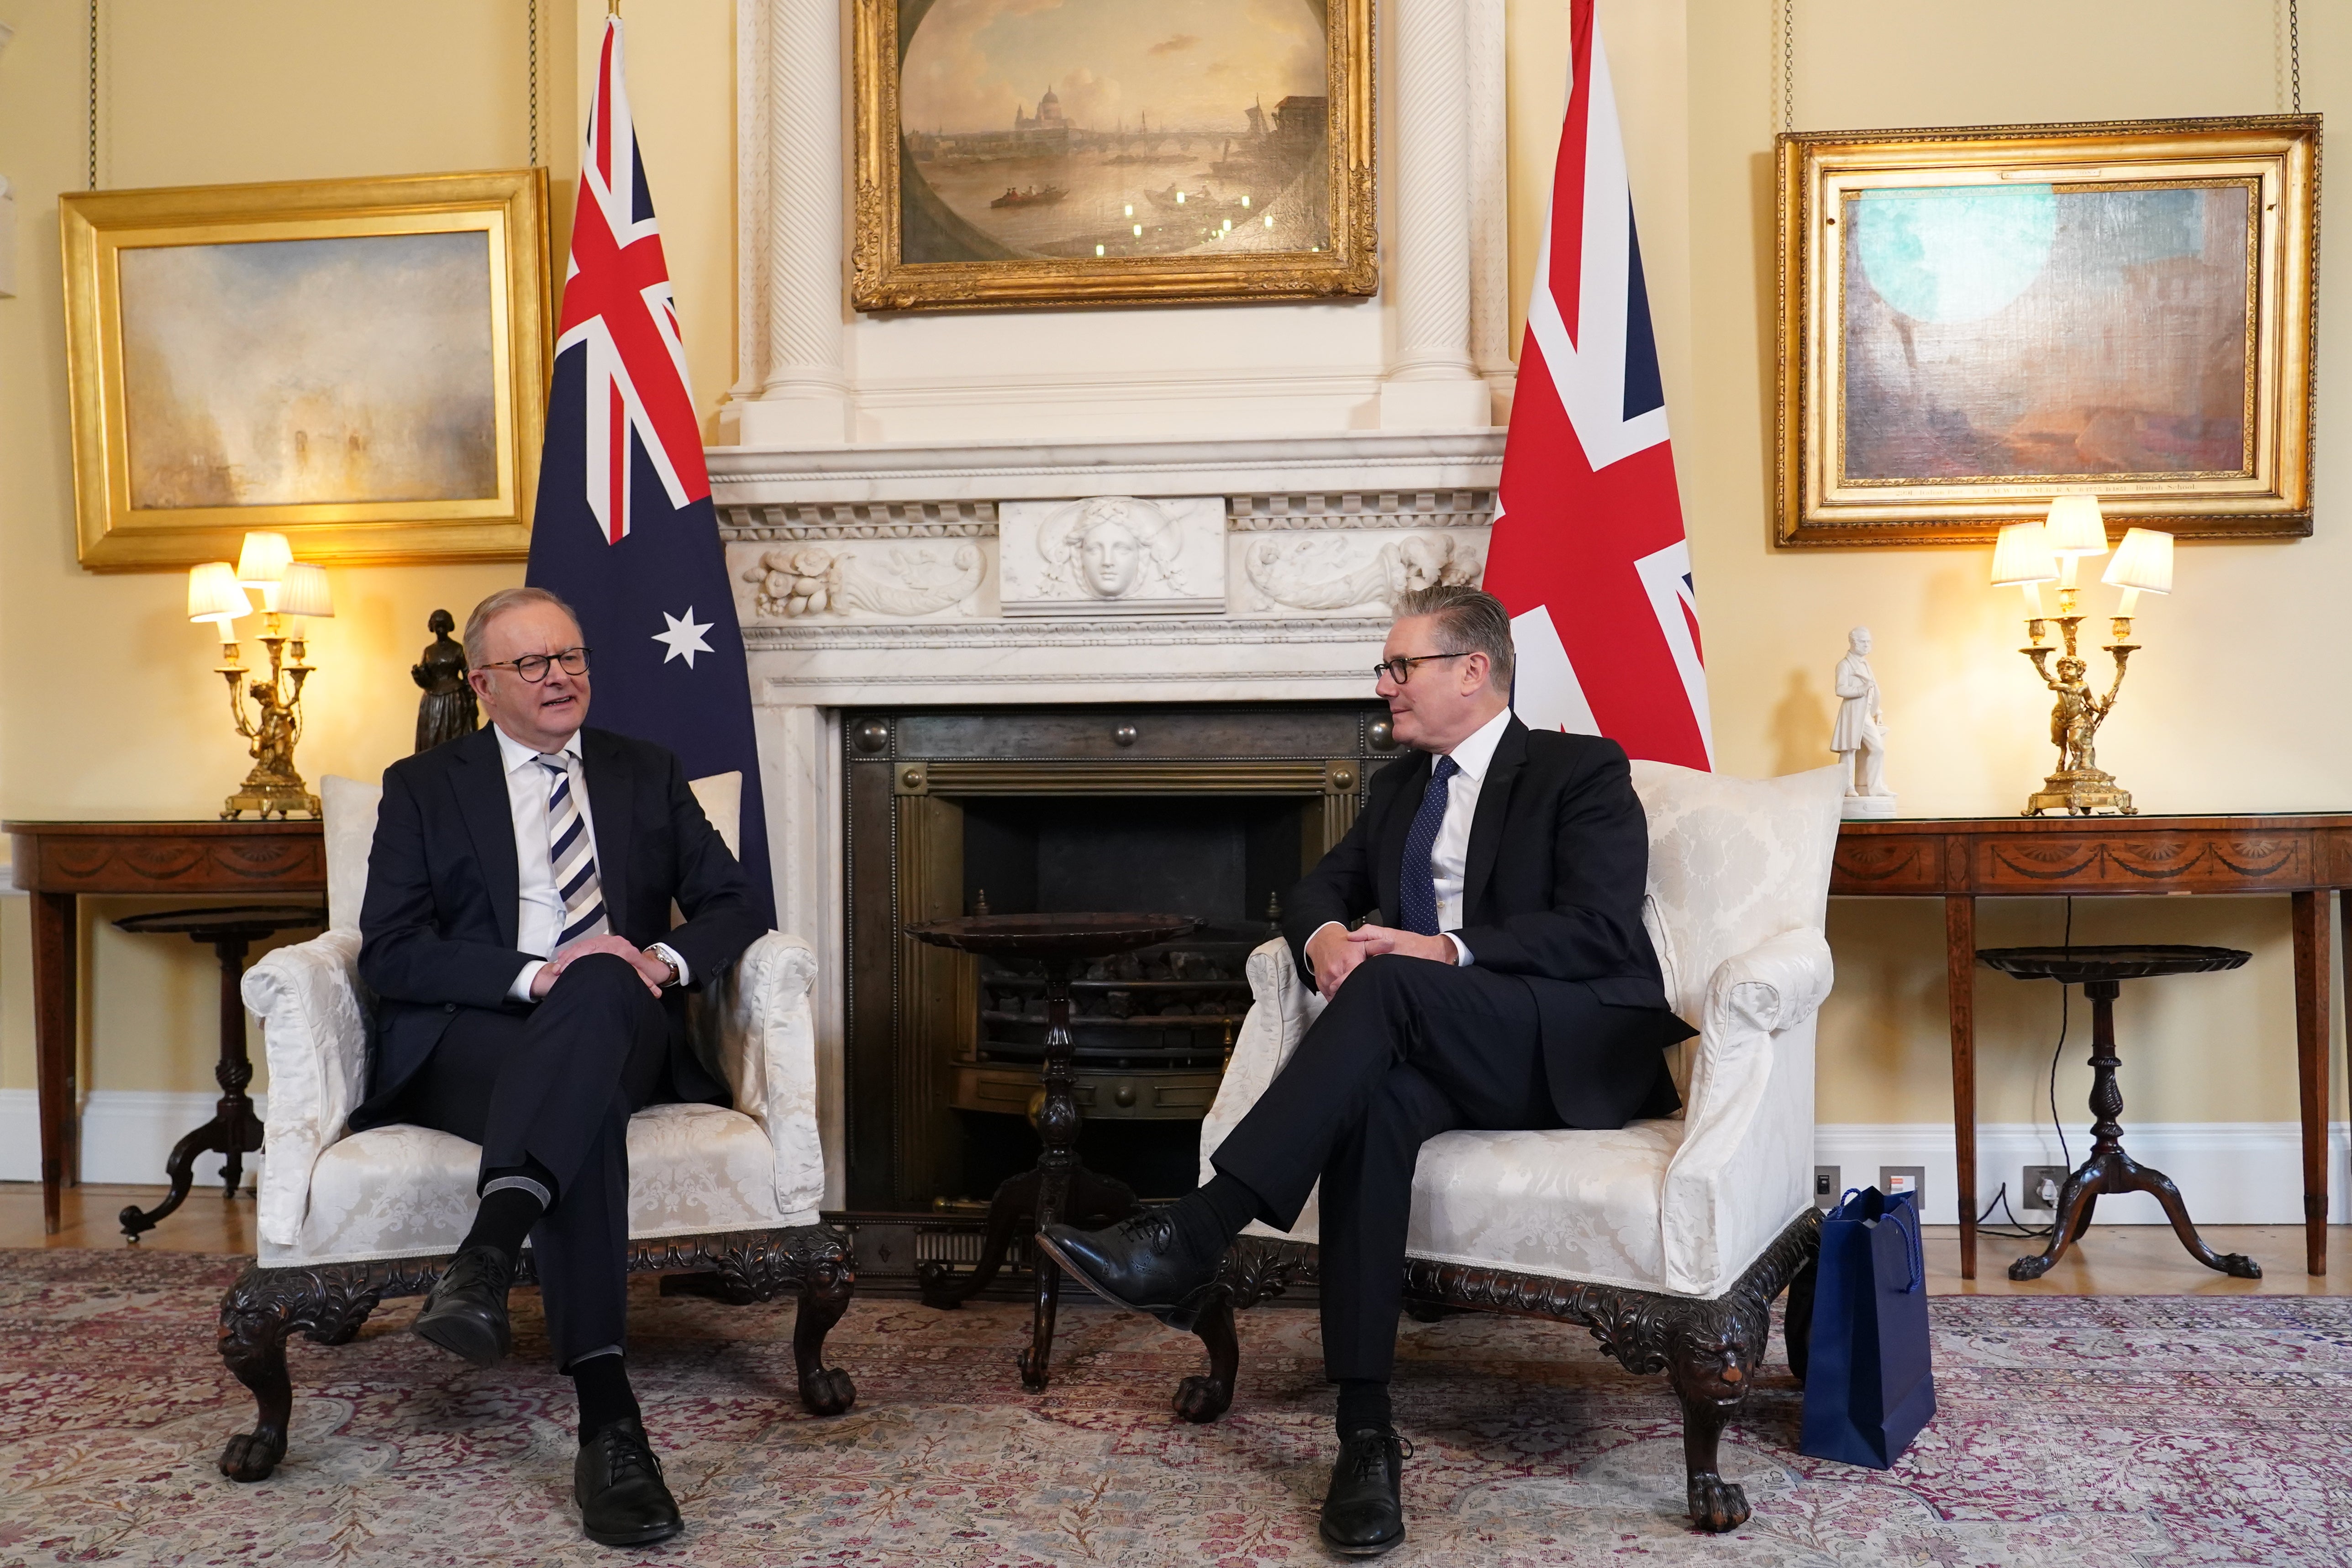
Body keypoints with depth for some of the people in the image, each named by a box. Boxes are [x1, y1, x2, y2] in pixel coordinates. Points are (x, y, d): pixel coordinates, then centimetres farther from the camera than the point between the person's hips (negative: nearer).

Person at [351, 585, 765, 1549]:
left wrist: (668, 960, -11)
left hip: (623, 1033, 2)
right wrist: (533, 975, -17)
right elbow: (389, 954, 0)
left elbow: (731, 904, 13)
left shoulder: (649, 776, 21)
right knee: (586, 1106, -38)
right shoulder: (423, 788, 13)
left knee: (602, 983, -37)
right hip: (469, 1043, -1)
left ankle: (488, 1256, -53)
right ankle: (607, 1417, -47)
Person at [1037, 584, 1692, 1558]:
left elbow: (1600, 930, -11)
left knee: (1388, 987, -33)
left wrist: (1450, 953, -23)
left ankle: (1192, 1241, -39)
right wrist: (1324, 936, -8)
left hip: (1580, 1051, -4)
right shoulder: (1400, 786, 22)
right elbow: (1321, 887, 17)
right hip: (1439, 1049, 5)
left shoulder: (1582, 773, 1)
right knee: (1374, 1094, -33)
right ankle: (1365, 1432, -36)